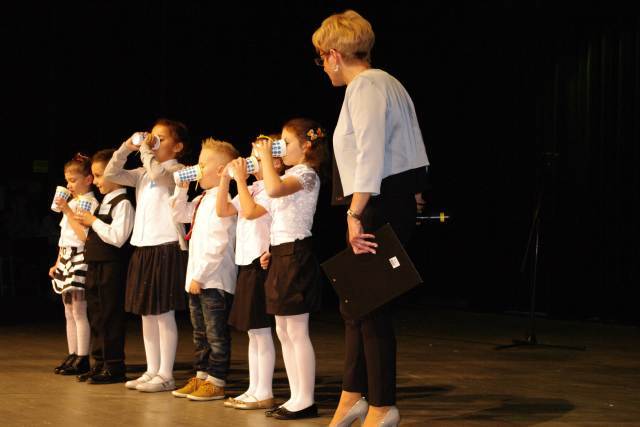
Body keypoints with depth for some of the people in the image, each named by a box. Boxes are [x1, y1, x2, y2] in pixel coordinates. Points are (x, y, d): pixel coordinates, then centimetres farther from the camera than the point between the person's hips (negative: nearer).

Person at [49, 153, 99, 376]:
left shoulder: (91, 203, -10)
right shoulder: (71, 203, 16)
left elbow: (84, 235, -20)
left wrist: (67, 211, -19)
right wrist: (57, 263, 19)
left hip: (80, 259, -9)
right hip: (65, 259, 9)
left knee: (79, 311, -7)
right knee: (69, 312, 11)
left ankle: (83, 358, -3)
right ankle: (72, 356, 16)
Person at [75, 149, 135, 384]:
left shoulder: (123, 204, -13)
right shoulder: (105, 202, 15)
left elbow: (117, 237, -23)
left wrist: (94, 221, -15)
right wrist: (87, 222, 6)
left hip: (112, 267, -9)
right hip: (96, 266, 9)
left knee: (110, 316, -5)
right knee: (96, 316, 13)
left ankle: (115, 367, 1)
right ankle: (100, 363, 21)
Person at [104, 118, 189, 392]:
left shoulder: (177, 170, -6)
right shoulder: (143, 174, 16)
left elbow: (157, 173, -26)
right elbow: (111, 174, 13)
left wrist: (145, 150, -11)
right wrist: (126, 148, 3)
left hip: (167, 246, -8)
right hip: (143, 247, 8)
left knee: (164, 313, -5)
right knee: (147, 313, 11)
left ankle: (165, 375, 0)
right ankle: (152, 371, 19)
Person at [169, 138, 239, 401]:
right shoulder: (201, 200, 13)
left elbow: (217, 245, -22)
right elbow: (178, 214, 27)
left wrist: (200, 275, -21)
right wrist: (181, 189, 13)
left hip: (215, 280, -10)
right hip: (198, 280, 10)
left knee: (216, 335, -1)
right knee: (200, 333, 17)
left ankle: (216, 382, 4)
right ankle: (201, 377, 26)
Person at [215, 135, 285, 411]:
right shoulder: (252, 189, 17)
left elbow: (251, 211, -24)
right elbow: (223, 210, 17)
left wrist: (240, 178, -15)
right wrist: (226, 179, 8)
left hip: (261, 264, -10)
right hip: (246, 264, 10)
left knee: (261, 331, -5)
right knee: (253, 333, 12)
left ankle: (264, 393, -1)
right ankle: (253, 391, 18)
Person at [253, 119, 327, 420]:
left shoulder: (306, 174, -11)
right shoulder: (291, 177, 19)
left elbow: (274, 189, -29)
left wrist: (266, 156, -19)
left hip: (295, 254, -10)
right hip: (281, 254, 10)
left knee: (297, 332, -7)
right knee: (284, 333, 11)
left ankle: (306, 400, -2)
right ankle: (296, 397, 16)